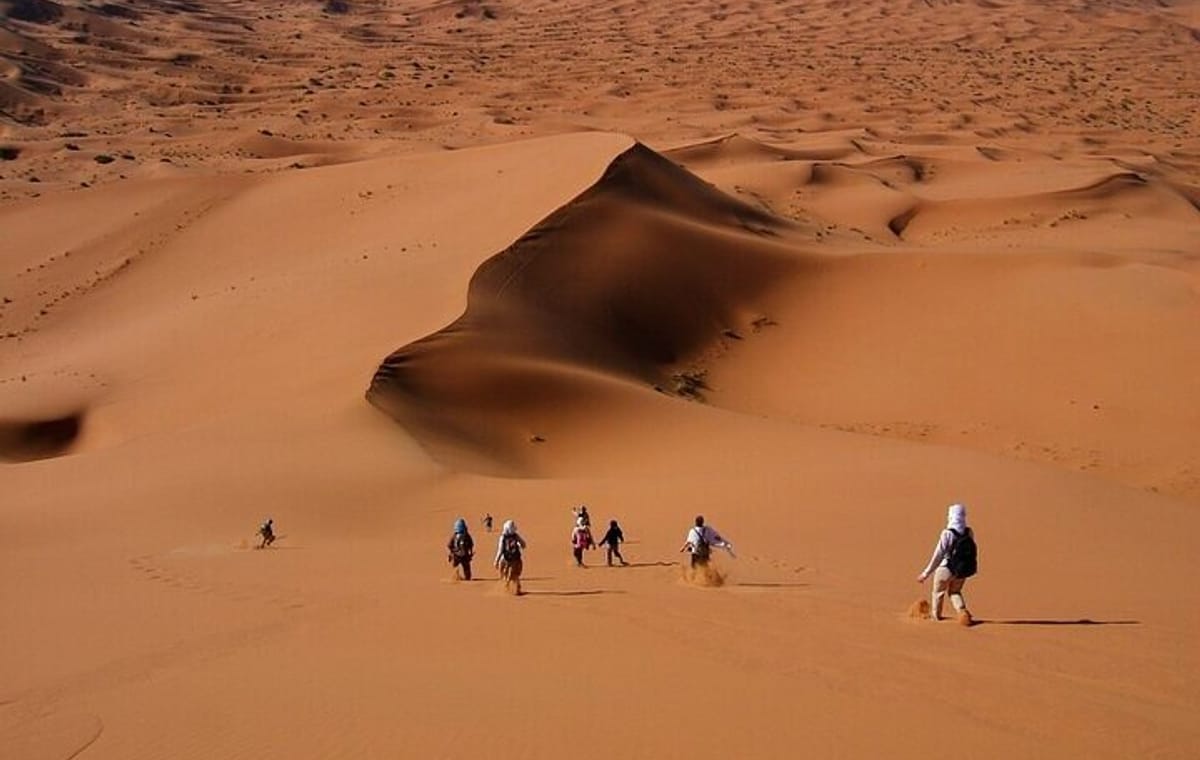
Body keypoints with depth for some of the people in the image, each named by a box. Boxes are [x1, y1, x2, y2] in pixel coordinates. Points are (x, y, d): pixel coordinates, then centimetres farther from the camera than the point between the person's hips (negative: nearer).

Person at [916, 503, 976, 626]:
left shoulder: (947, 534, -22)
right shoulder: (969, 533, -6)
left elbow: (938, 555, -21)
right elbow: (971, 551, 4)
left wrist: (926, 573, -15)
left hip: (947, 569, -4)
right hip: (963, 570, 5)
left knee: (938, 591, 22)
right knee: (955, 591, 26)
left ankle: (935, 614, 39)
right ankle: (962, 610, 3)